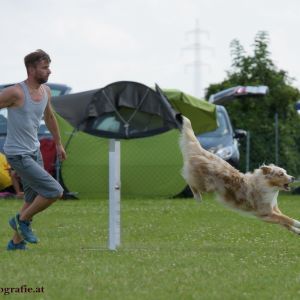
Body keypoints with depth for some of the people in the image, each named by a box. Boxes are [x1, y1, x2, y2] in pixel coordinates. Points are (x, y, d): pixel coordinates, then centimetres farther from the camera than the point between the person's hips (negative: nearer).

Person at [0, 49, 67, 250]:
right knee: (55, 191, -14)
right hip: (19, 155, -8)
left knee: (34, 201, 13)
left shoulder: (46, 91, 4)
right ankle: (22, 220, 5)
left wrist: (59, 143, 31)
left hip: (35, 151, 8)